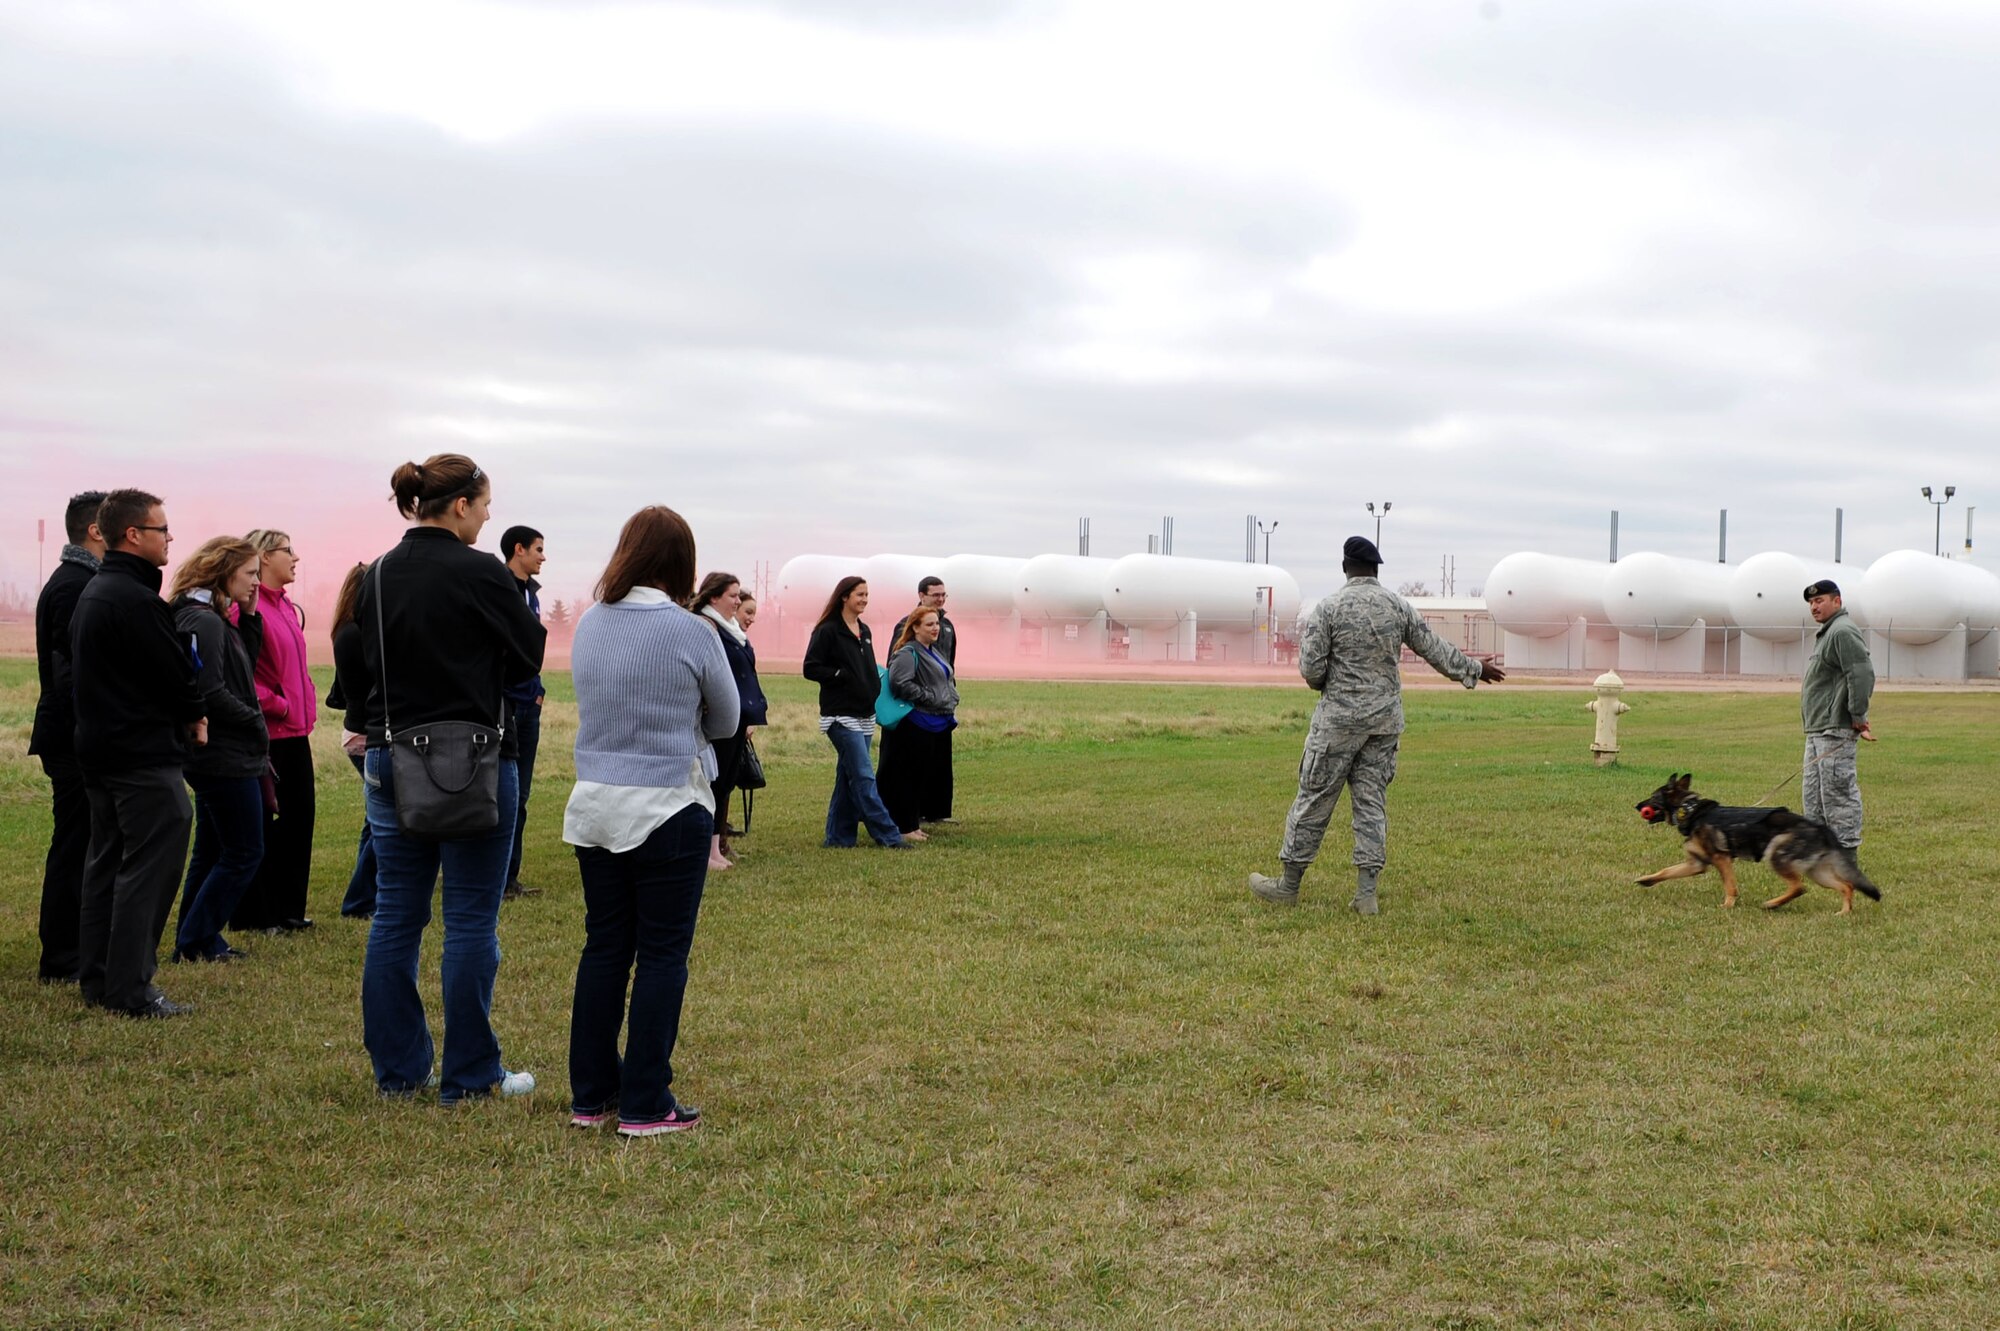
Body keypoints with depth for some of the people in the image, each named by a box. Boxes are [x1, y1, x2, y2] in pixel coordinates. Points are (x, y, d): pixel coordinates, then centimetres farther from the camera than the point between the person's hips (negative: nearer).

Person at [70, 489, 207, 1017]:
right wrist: (195, 715, 4)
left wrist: (183, 714, 7)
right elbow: (177, 675, -18)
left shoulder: (92, 592, 14)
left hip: (98, 749, 11)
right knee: (150, 865, -6)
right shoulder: (137, 601, -19)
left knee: (107, 862, 16)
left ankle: (96, 978, 22)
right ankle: (129, 988, -5)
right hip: (144, 755, -11)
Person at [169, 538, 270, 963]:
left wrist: (249, 616, 7)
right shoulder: (203, 622, -18)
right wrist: (256, 723, -12)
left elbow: (245, 668, 16)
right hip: (226, 756, -10)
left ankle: (195, 941, 22)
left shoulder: (215, 620, 12)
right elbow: (211, 693, -24)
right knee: (244, 853, -3)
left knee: (211, 852, 15)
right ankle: (195, 941, 3)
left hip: (216, 756, 10)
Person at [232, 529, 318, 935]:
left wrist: (307, 709, 12)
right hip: (266, 733, -9)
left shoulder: (285, 606, 16)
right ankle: (254, 915, 9)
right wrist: (276, 705, -16)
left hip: (295, 730, 9)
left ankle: (288, 909, 22)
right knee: (261, 823, -1)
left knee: (299, 815, 12)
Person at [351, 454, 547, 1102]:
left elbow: (357, 673, 12)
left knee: (395, 916, 11)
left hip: (390, 759, 6)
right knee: (471, 921, 2)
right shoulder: (481, 575, -13)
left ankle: (397, 1068, 18)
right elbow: (531, 654, -4)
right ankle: (469, 1074, 8)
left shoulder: (377, 576, 5)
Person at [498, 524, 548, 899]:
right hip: (501, 702, -8)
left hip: (527, 703, 8)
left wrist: (537, 690, 12)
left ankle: (510, 877, 18)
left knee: (520, 794, 11)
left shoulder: (531, 591, 14)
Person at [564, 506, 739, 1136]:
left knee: (603, 948, 14)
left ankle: (591, 1095, 21)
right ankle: (645, 1104, 7)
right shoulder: (690, 633, -13)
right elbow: (725, 722, 1)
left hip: (593, 809, 6)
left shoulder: (589, 625, 3)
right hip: (667, 810, -5)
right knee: (662, 955, 3)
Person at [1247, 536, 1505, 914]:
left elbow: (1311, 669, -11)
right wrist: (1475, 670, 23)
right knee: (1372, 801, 8)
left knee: (1314, 798, 3)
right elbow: (1435, 649, 9)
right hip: (1386, 719, 4)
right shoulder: (1398, 607, 2)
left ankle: (1289, 885, 10)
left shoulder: (1329, 609, -10)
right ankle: (1367, 893, 5)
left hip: (1340, 719, -4)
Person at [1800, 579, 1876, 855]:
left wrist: (1858, 716, -20)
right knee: (1812, 790, 14)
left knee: (1837, 790, -9)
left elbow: (1862, 674, -22)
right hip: (1818, 729, 11)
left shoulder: (1843, 632, -14)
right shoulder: (1827, 633, 21)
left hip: (1836, 729, -11)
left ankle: (1846, 850, -5)